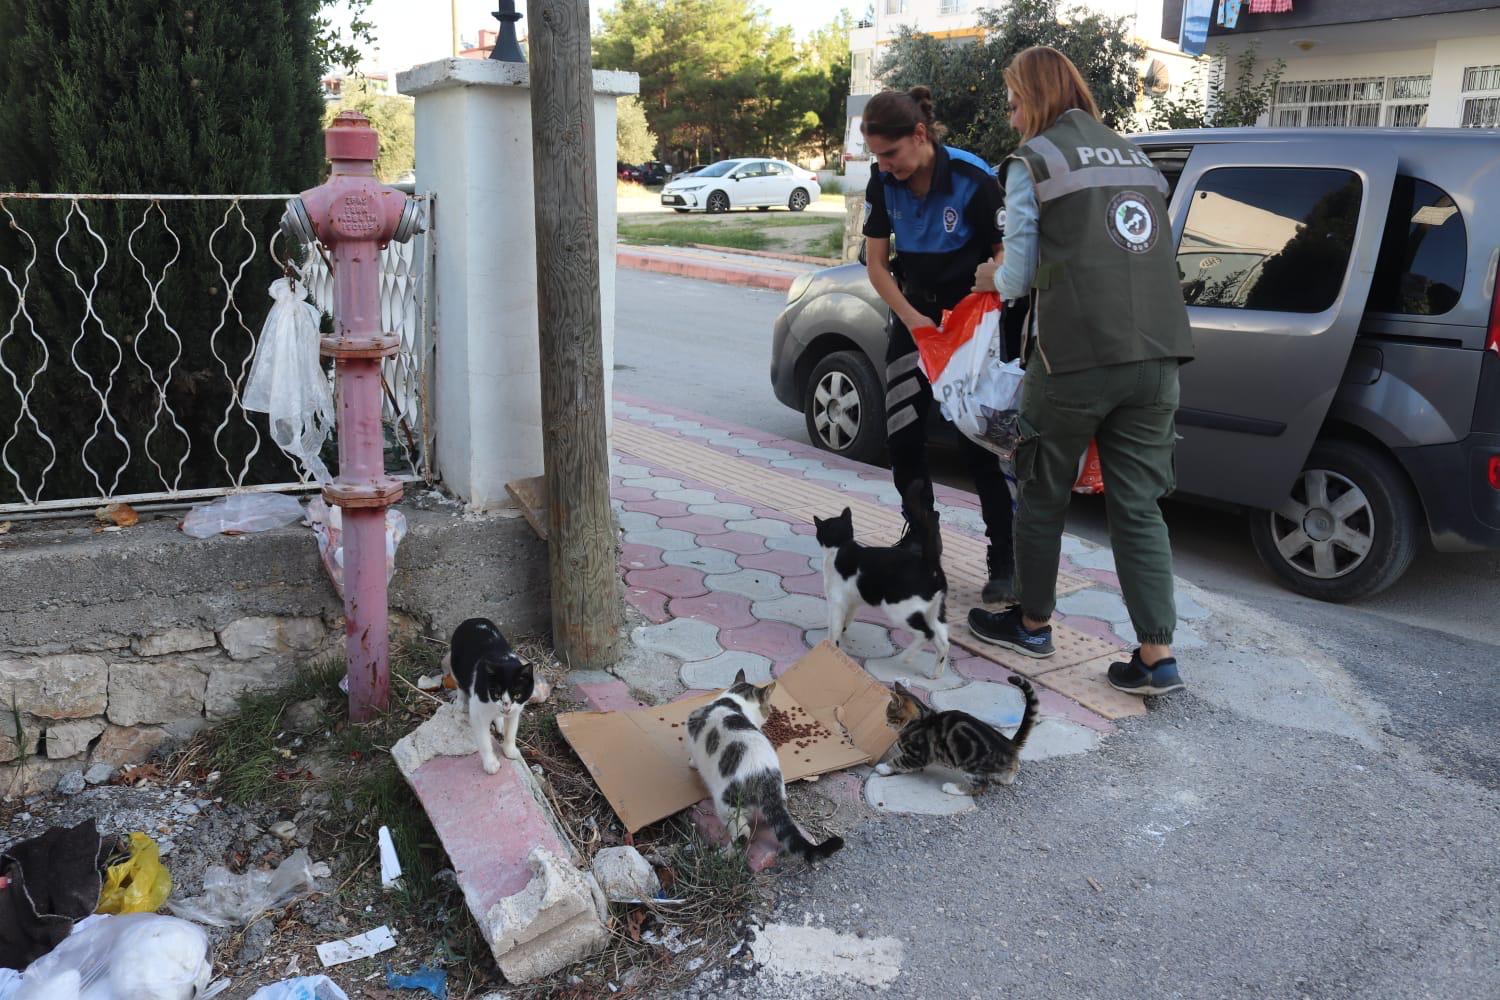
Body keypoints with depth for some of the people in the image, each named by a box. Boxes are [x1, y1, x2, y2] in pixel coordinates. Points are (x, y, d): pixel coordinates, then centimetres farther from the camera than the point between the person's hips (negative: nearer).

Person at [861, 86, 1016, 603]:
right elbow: (876, 262, -1)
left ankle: (1005, 560, 0)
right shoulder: (883, 183, -8)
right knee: (901, 433, 5)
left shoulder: (973, 178, -22)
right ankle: (919, 537, 24)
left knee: (983, 440, -9)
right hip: (913, 310, 5)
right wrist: (913, 320, -13)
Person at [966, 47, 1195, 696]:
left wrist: (993, 278, 22)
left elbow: (1020, 276, -1)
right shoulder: (1132, 156, 20)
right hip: (1156, 356, 6)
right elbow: (1155, 259, 20)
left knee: (1042, 495, 13)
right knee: (1139, 507, 8)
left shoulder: (1033, 162, 1)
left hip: (1076, 359, -5)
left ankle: (1033, 623, 27)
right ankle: (1158, 655, 5)